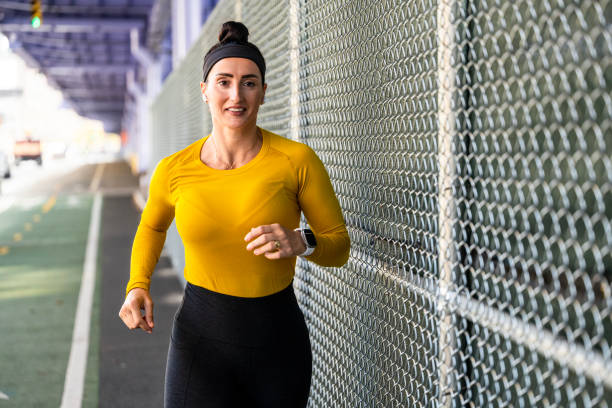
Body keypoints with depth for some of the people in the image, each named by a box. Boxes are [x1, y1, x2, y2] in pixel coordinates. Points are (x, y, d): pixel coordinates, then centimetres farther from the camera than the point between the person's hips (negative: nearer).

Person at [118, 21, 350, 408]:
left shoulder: (298, 160, -11)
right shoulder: (174, 171, -5)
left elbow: (339, 246, -2)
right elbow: (152, 226, 17)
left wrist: (301, 242, -24)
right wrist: (138, 286, 0)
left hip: (279, 343, 1)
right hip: (202, 340, 0)